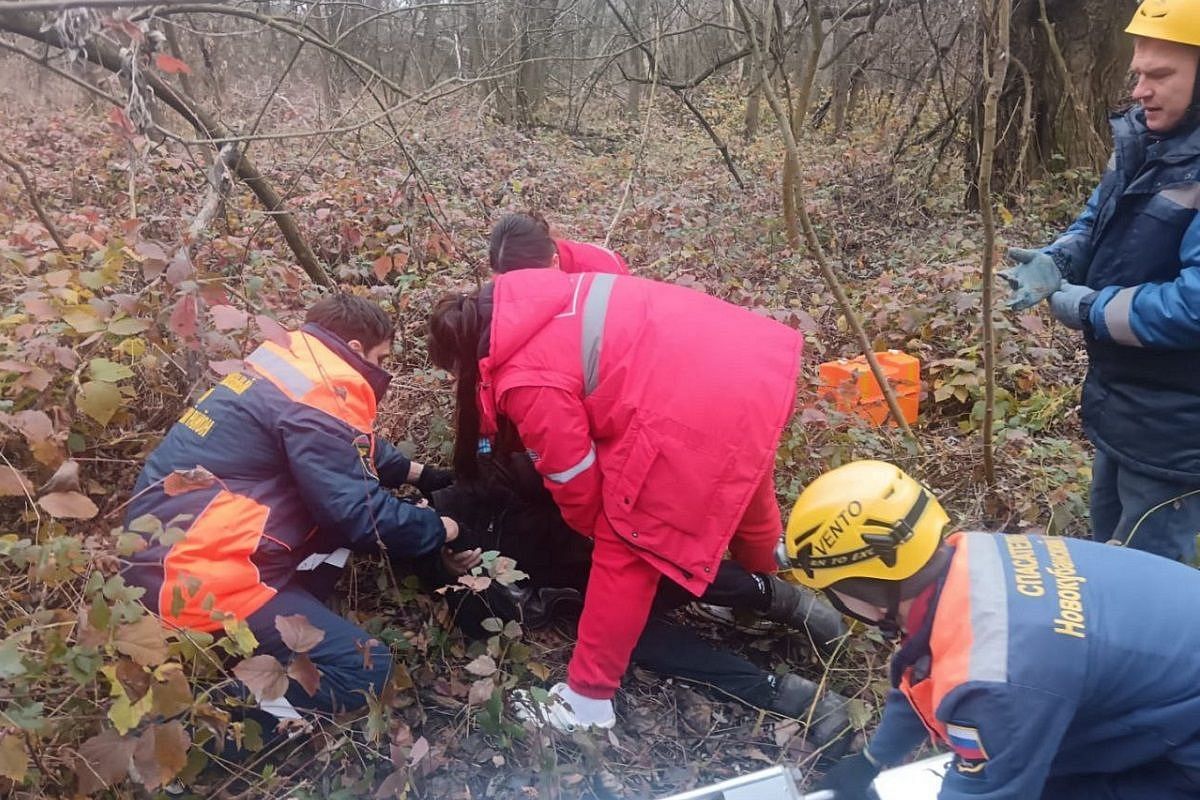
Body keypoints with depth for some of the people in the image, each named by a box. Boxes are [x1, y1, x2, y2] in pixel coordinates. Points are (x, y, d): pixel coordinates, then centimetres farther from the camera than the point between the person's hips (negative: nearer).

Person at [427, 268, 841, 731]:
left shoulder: (528, 382, -10)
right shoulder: (527, 306, 12)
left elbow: (574, 480, -1)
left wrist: (593, 526, 21)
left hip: (702, 407, -9)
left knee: (624, 547, 6)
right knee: (743, 484, 35)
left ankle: (588, 700, 20)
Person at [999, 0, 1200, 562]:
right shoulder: (1143, 140, 1)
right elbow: (1097, 223, 13)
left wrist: (1091, 309, -22)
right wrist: (1055, 263, -8)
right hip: (1119, 402, 9)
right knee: (1107, 547, 28)